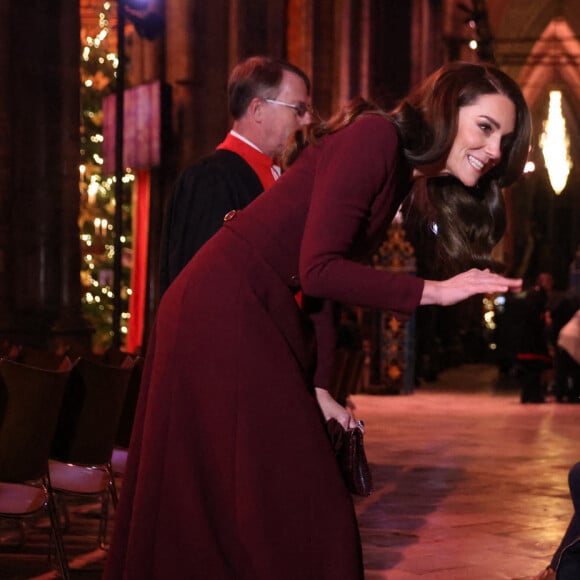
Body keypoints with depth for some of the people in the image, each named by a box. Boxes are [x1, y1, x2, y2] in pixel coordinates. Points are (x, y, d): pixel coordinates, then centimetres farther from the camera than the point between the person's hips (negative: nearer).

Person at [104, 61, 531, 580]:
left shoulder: (400, 174, 15)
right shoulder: (374, 137, -14)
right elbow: (318, 269, -21)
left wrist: (318, 389, 10)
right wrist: (433, 292, -17)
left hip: (258, 319, 10)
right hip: (226, 316, -10)